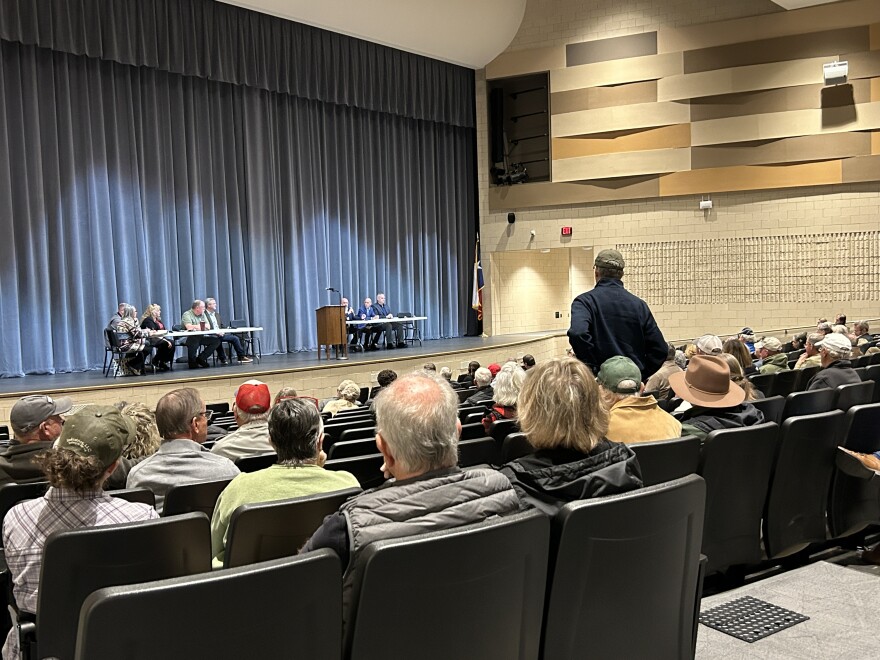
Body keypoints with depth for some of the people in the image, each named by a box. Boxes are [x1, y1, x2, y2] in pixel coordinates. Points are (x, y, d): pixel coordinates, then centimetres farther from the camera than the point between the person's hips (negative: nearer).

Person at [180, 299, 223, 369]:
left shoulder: (202, 314, 16)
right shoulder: (187, 314, -7)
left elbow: (208, 326, 8)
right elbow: (189, 327, -23)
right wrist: (199, 326, -9)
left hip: (201, 337, 7)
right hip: (190, 337, -7)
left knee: (216, 340, -9)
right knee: (193, 341, -41)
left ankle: (200, 358, -4)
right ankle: (192, 363, -18)